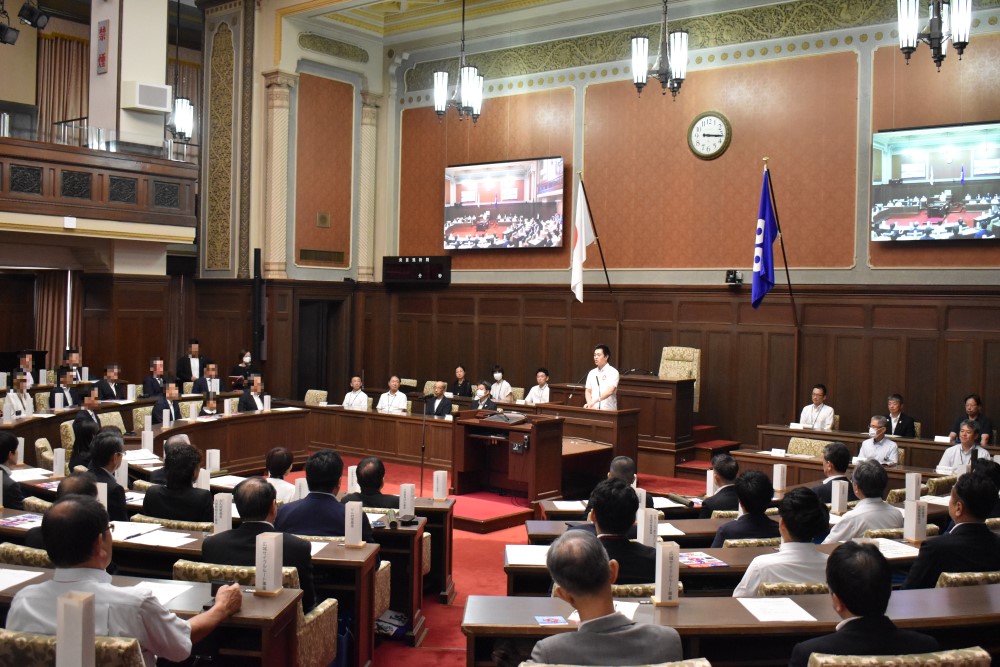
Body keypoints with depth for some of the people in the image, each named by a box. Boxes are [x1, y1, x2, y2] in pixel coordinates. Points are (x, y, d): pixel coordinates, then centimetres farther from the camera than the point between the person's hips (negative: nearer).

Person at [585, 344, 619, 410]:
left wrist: (595, 401, -24)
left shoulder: (613, 372, -4)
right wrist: (589, 404, -6)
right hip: (593, 410, 4)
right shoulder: (592, 373, 13)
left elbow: (610, 391, -15)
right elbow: (588, 391, 13)